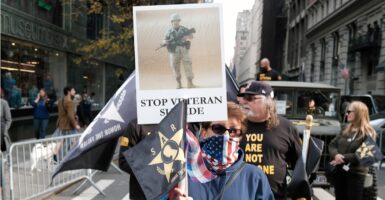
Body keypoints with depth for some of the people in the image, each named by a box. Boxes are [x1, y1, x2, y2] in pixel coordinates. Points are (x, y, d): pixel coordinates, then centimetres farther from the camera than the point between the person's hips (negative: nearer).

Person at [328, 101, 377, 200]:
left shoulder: (368, 133, -9)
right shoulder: (346, 130, 10)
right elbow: (332, 144, 6)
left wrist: (344, 158, -20)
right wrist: (336, 155, -15)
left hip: (356, 174, -6)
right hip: (339, 171, 6)